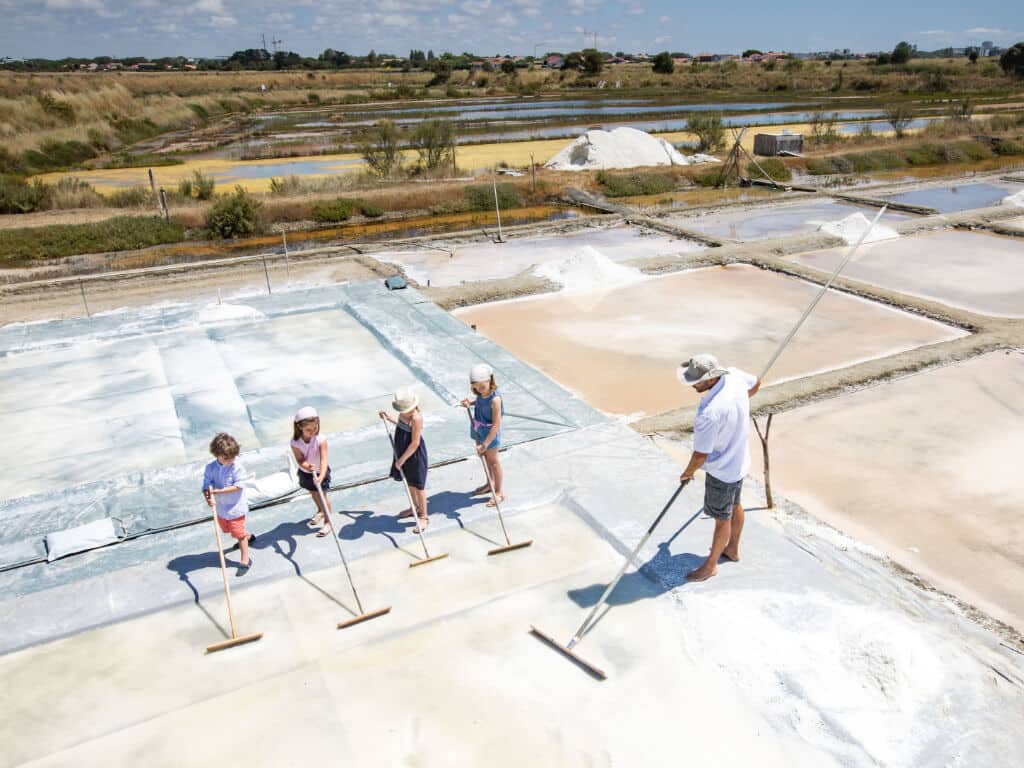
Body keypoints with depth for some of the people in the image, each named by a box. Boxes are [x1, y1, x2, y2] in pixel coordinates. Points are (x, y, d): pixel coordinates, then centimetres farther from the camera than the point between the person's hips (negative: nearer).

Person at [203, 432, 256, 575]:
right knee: (228, 530, 27)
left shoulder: (237, 467, -22)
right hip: (220, 507, 6)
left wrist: (217, 491, -29)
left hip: (235, 507, -6)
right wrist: (209, 497, -34)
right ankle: (248, 536, 55)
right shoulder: (210, 468, -9)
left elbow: (238, 486, -25)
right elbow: (207, 487, -13)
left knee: (238, 534, 0)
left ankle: (246, 560, 17)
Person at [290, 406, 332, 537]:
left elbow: (324, 460, -36)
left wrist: (321, 476, -50)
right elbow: (300, 460, -27)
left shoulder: (321, 440, -31)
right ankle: (320, 511, 53)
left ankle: (327, 522, 17)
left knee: (322, 496, 1)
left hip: (320, 472, -4)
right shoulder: (295, 442, -25)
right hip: (305, 472, 4)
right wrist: (307, 466, -51)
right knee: (314, 493, 26)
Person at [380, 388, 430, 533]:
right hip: (403, 452, 9)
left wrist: (402, 459, -21)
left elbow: (415, 443, -26)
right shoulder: (404, 413, -5)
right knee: (409, 482, 23)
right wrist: (389, 418, 11)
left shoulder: (416, 418, -29)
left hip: (415, 455, -9)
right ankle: (416, 507, 44)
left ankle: (423, 516, 18)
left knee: (418, 485, 3)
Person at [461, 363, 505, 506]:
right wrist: (471, 402, -4)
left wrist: (485, 444, -29)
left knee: (493, 460, 7)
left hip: (490, 432, -7)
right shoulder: (481, 393, -9)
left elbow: (496, 425, -29)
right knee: (485, 456, 22)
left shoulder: (495, 399, -31)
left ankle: (499, 492, 23)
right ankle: (490, 484, 43)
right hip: (479, 430, 7)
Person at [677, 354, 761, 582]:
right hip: (739, 460, 9)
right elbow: (756, 383, 9)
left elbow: (700, 455, -28)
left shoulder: (709, 413, -39)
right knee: (735, 506, 27)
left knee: (722, 519, 12)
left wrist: (688, 473, -7)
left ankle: (711, 565, 33)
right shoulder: (735, 376, -17)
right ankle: (733, 549, 50)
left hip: (722, 470, -9)